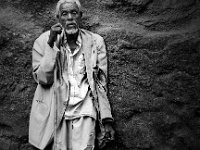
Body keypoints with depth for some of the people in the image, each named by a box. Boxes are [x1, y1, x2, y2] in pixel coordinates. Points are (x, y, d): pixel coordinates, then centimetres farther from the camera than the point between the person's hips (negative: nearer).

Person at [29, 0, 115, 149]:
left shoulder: (96, 42, 3)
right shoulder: (43, 41, 2)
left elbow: (101, 84, 3)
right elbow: (43, 79, -7)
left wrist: (107, 120, -3)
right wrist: (51, 45, -14)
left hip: (85, 107, 1)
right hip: (55, 108, 0)